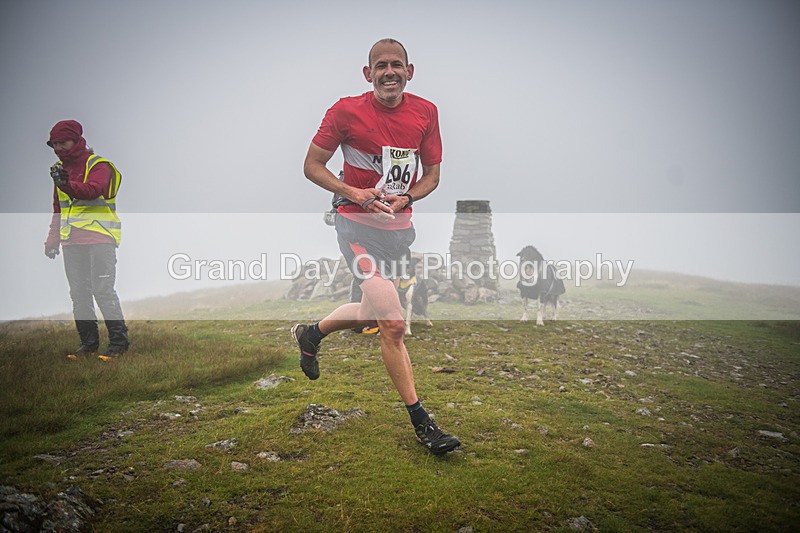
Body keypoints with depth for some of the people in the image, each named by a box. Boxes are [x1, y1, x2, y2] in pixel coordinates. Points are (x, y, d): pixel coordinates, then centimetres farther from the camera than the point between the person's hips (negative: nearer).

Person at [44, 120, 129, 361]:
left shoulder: (98, 165, -3)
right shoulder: (61, 169, 18)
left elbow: (93, 190, -24)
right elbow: (58, 208, 24)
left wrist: (67, 185, -42)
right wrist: (52, 239, 18)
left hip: (99, 238, -7)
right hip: (71, 241, 7)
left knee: (103, 290, -9)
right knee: (78, 293, 7)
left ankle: (119, 340, 0)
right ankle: (88, 342, 14)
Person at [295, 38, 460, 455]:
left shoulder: (425, 112, 2)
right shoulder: (346, 111, -8)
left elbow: (432, 174, 10)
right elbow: (312, 165, -2)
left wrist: (407, 197, -11)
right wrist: (351, 192, -19)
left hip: (399, 226, 6)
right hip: (358, 224, -5)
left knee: (375, 313, 18)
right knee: (393, 325, -14)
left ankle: (311, 334, 47)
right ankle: (420, 423, -1)